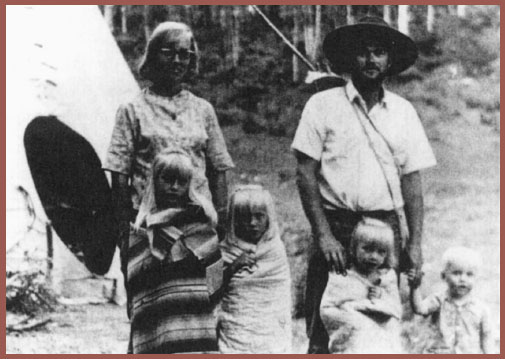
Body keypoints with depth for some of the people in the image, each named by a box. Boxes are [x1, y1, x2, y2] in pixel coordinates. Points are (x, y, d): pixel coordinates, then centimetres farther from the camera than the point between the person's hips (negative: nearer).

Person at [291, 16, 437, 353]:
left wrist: (415, 242, 1)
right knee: (323, 328, -2)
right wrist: (324, 235, -10)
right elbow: (305, 173, -3)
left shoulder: (403, 111, 9)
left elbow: (412, 179, 9)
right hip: (336, 226, -2)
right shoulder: (323, 105, 0)